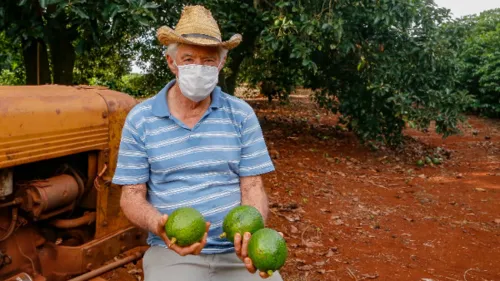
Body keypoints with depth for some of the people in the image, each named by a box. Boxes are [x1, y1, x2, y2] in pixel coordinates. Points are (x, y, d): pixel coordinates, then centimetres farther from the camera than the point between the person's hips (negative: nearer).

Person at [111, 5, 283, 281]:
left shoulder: (242, 115, 1)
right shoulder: (140, 119, -1)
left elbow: (252, 186, -1)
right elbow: (131, 195, 0)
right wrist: (160, 226, -20)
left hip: (236, 248, 1)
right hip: (172, 251, -1)